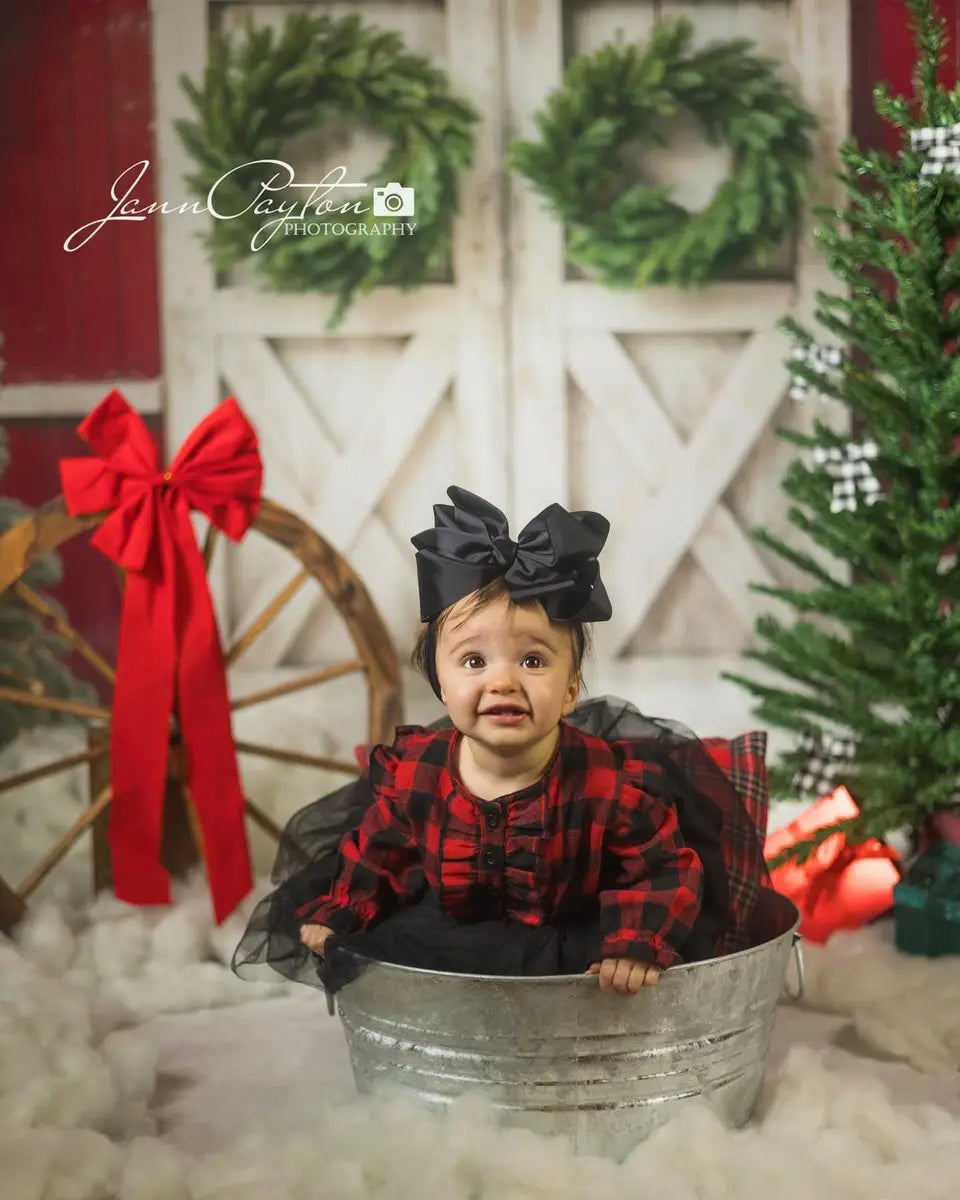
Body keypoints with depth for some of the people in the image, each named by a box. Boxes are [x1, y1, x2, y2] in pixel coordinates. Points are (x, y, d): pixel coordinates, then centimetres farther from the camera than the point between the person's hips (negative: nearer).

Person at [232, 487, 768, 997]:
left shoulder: (615, 781, -21)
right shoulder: (412, 769, -10)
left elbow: (664, 868, -15)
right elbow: (375, 852, 7)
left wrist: (638, 945, -30)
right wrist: (336, 917, -1)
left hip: (568, 949, -4)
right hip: (446, 938, 4)